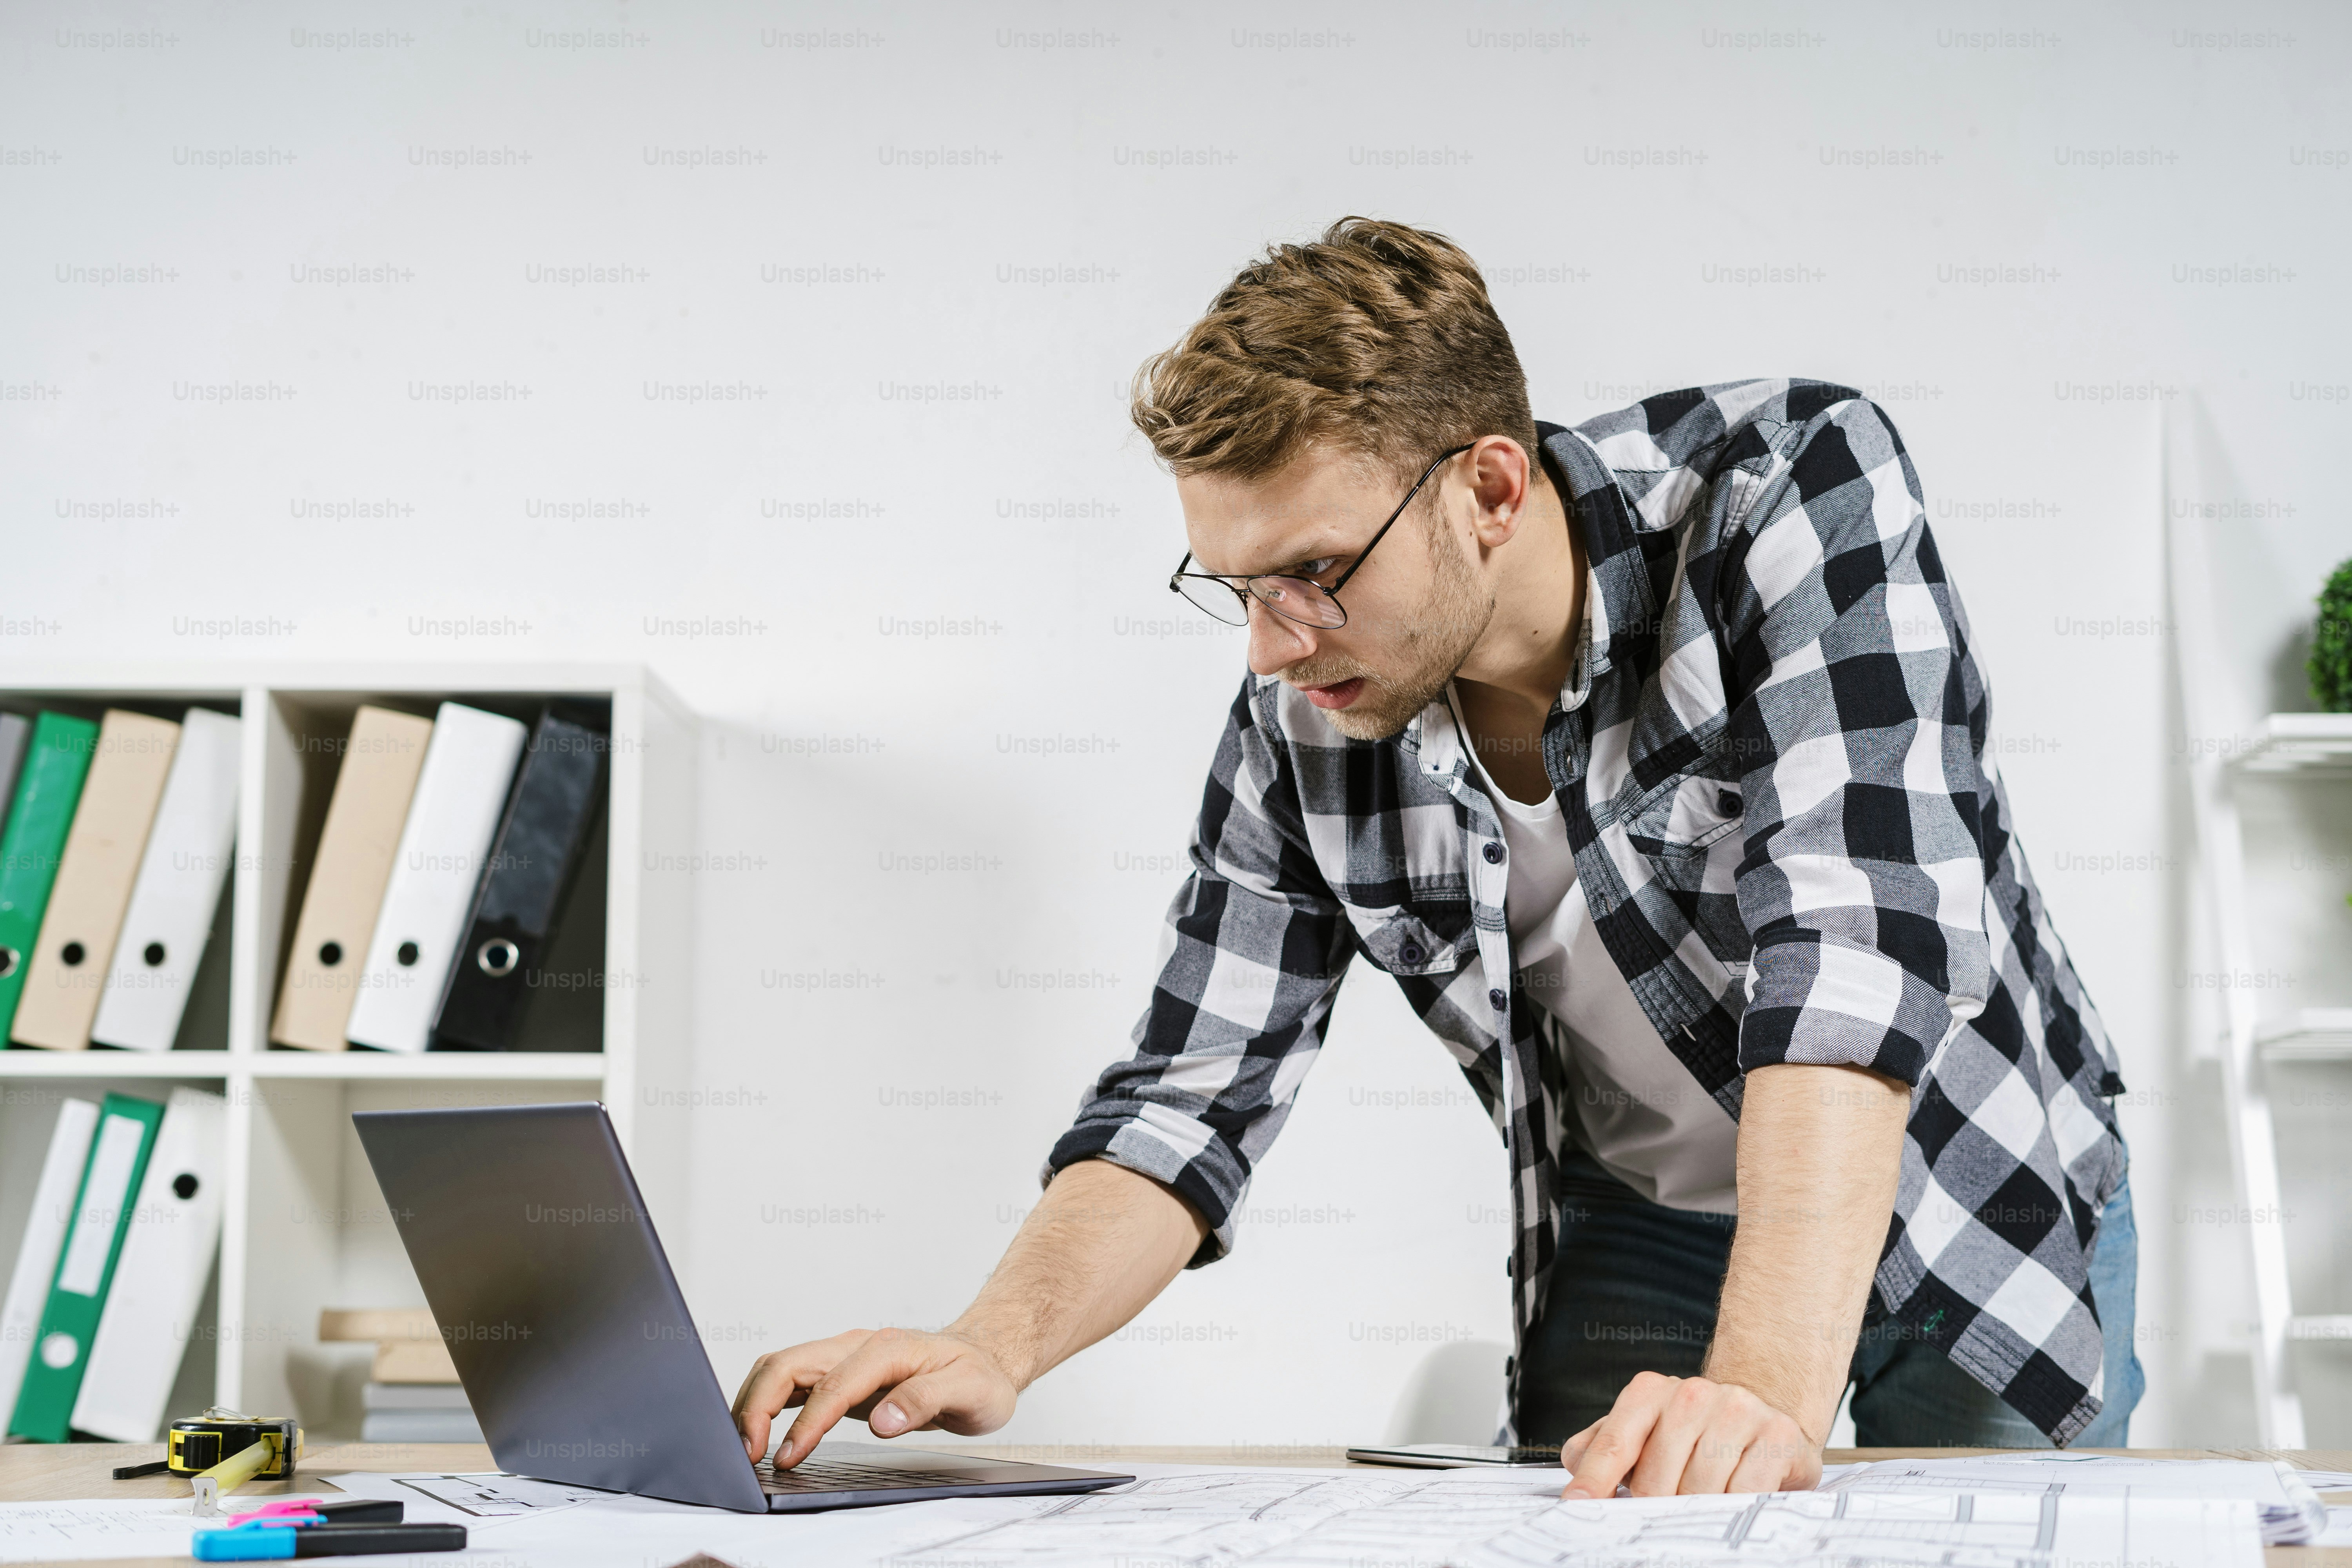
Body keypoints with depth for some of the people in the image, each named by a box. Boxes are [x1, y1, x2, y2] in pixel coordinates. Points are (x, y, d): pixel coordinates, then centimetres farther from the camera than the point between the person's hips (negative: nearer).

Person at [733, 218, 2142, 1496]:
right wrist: (995, 1346, -28)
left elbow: (1856, 938, -37)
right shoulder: (1300, 727, -14)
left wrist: (1765, 1390, -48)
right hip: (1638, 1242, 3)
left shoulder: (1802, 493, -26)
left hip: (1974, 1195, -2)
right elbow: (1192, 1096, -8)